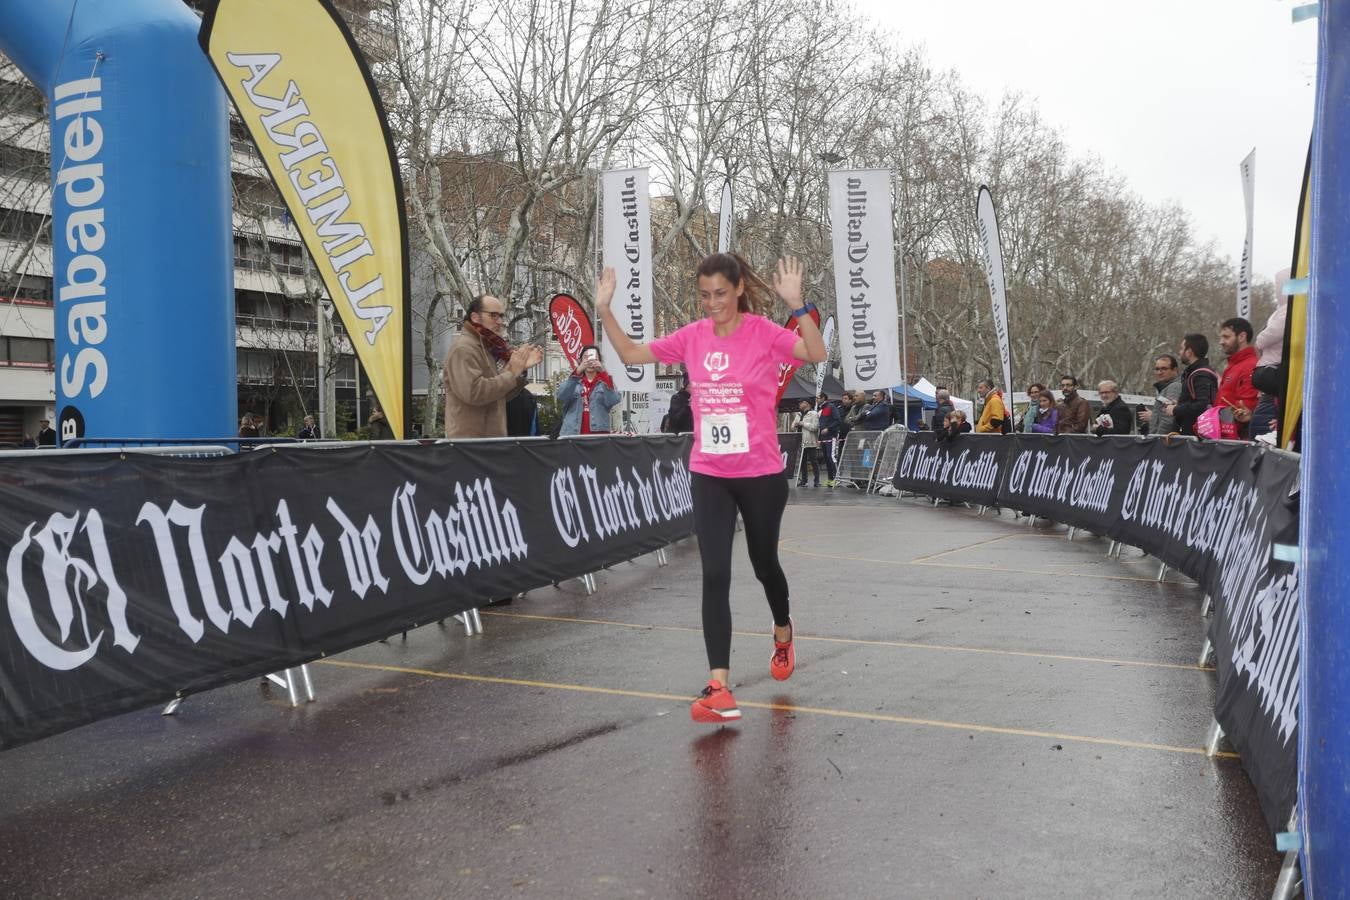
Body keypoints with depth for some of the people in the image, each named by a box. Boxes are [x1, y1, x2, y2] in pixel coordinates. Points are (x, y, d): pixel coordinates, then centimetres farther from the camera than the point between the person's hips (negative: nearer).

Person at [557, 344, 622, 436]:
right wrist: (578, 372, -17)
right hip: (573, 433, 1)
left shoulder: (605, 381, 11)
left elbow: (612, 401, -8)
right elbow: (562, 397, -7)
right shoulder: (573, 380, 13)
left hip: (599, 433, -1)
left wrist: (603, 373, -14)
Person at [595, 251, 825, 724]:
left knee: (763, 562, 17)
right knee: (715, 574, -7)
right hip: (708, 476, 3)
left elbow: (816, 354, -26)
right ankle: (719, 689, -7)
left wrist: (796, 303, -36)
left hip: (761, 474, -2)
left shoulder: (764, 332, -10)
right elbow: (631, 354, 10)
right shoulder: (692, 336, 1)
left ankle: (783, 633, 49)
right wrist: (604, 309, -1)